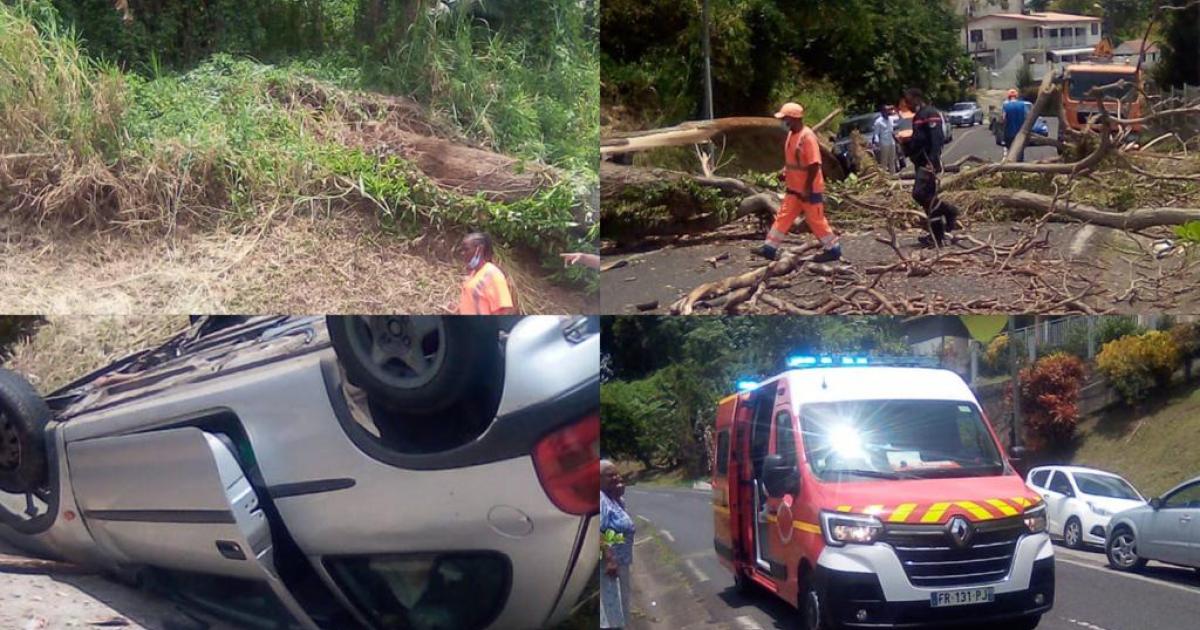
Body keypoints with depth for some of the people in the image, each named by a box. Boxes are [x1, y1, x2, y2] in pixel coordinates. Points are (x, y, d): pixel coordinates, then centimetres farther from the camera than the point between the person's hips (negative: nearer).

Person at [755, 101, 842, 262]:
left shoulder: (807, 137, -21)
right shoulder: (791, 135, 7)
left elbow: (814, 164, -23)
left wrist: (808, 188, -22)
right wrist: (785, 172, 5)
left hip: (810, 190, -9)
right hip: (794, 188, 9)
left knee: (816, 220, 1)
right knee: (783, 216, 9)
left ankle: (833, 250, 13)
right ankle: (770, 248, 12)